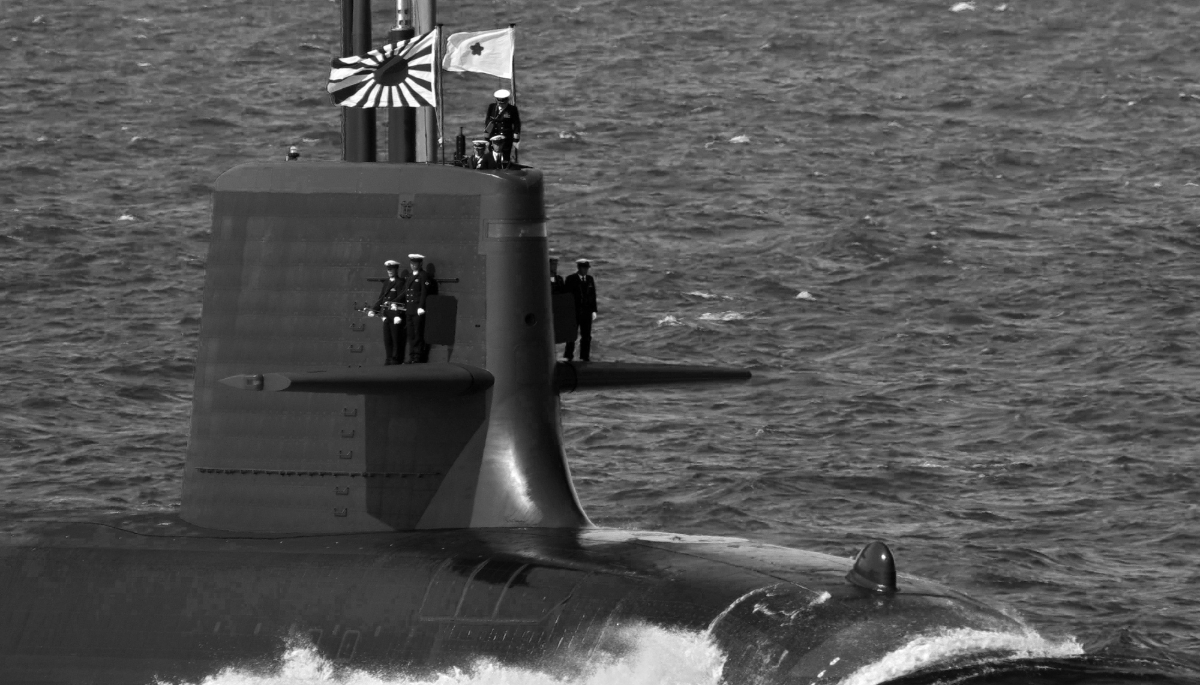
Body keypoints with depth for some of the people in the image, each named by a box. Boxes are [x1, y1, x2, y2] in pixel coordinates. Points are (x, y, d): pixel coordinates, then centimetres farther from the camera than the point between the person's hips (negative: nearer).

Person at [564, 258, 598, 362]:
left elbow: (593, 295, 13)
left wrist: (594, 310, 7)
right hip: (574, 312, -4)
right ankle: (569, 357, 10)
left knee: (586, 336, 3)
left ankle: (584, 357, 9)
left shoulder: (590, 279, 9)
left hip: (587, 311, 4)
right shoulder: (570, 279, -3)